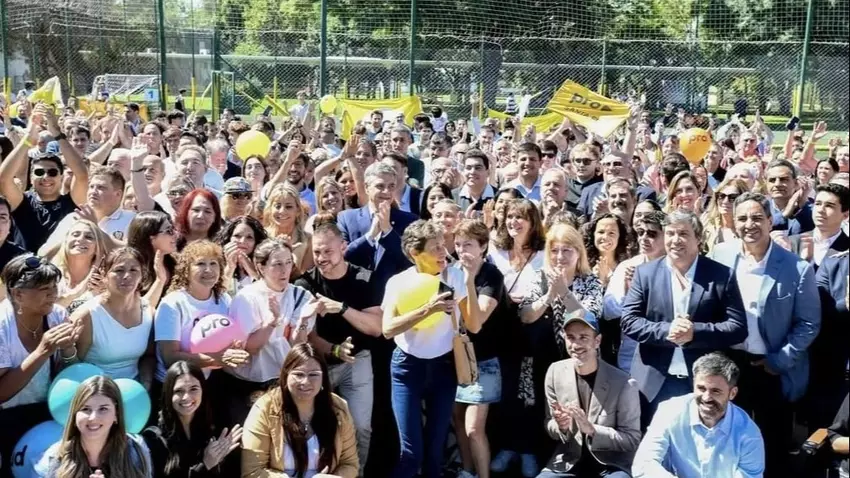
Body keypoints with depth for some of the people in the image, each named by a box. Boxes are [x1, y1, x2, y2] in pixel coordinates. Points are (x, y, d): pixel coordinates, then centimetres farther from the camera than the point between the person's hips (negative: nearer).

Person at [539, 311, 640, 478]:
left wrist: (591, 429, -24)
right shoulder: (555, 372, -1)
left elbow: (632, 439, -8)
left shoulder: (623, 383, -13)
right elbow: (549, 426, 7)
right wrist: (561, 427, -18)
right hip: (568, 462, 3)